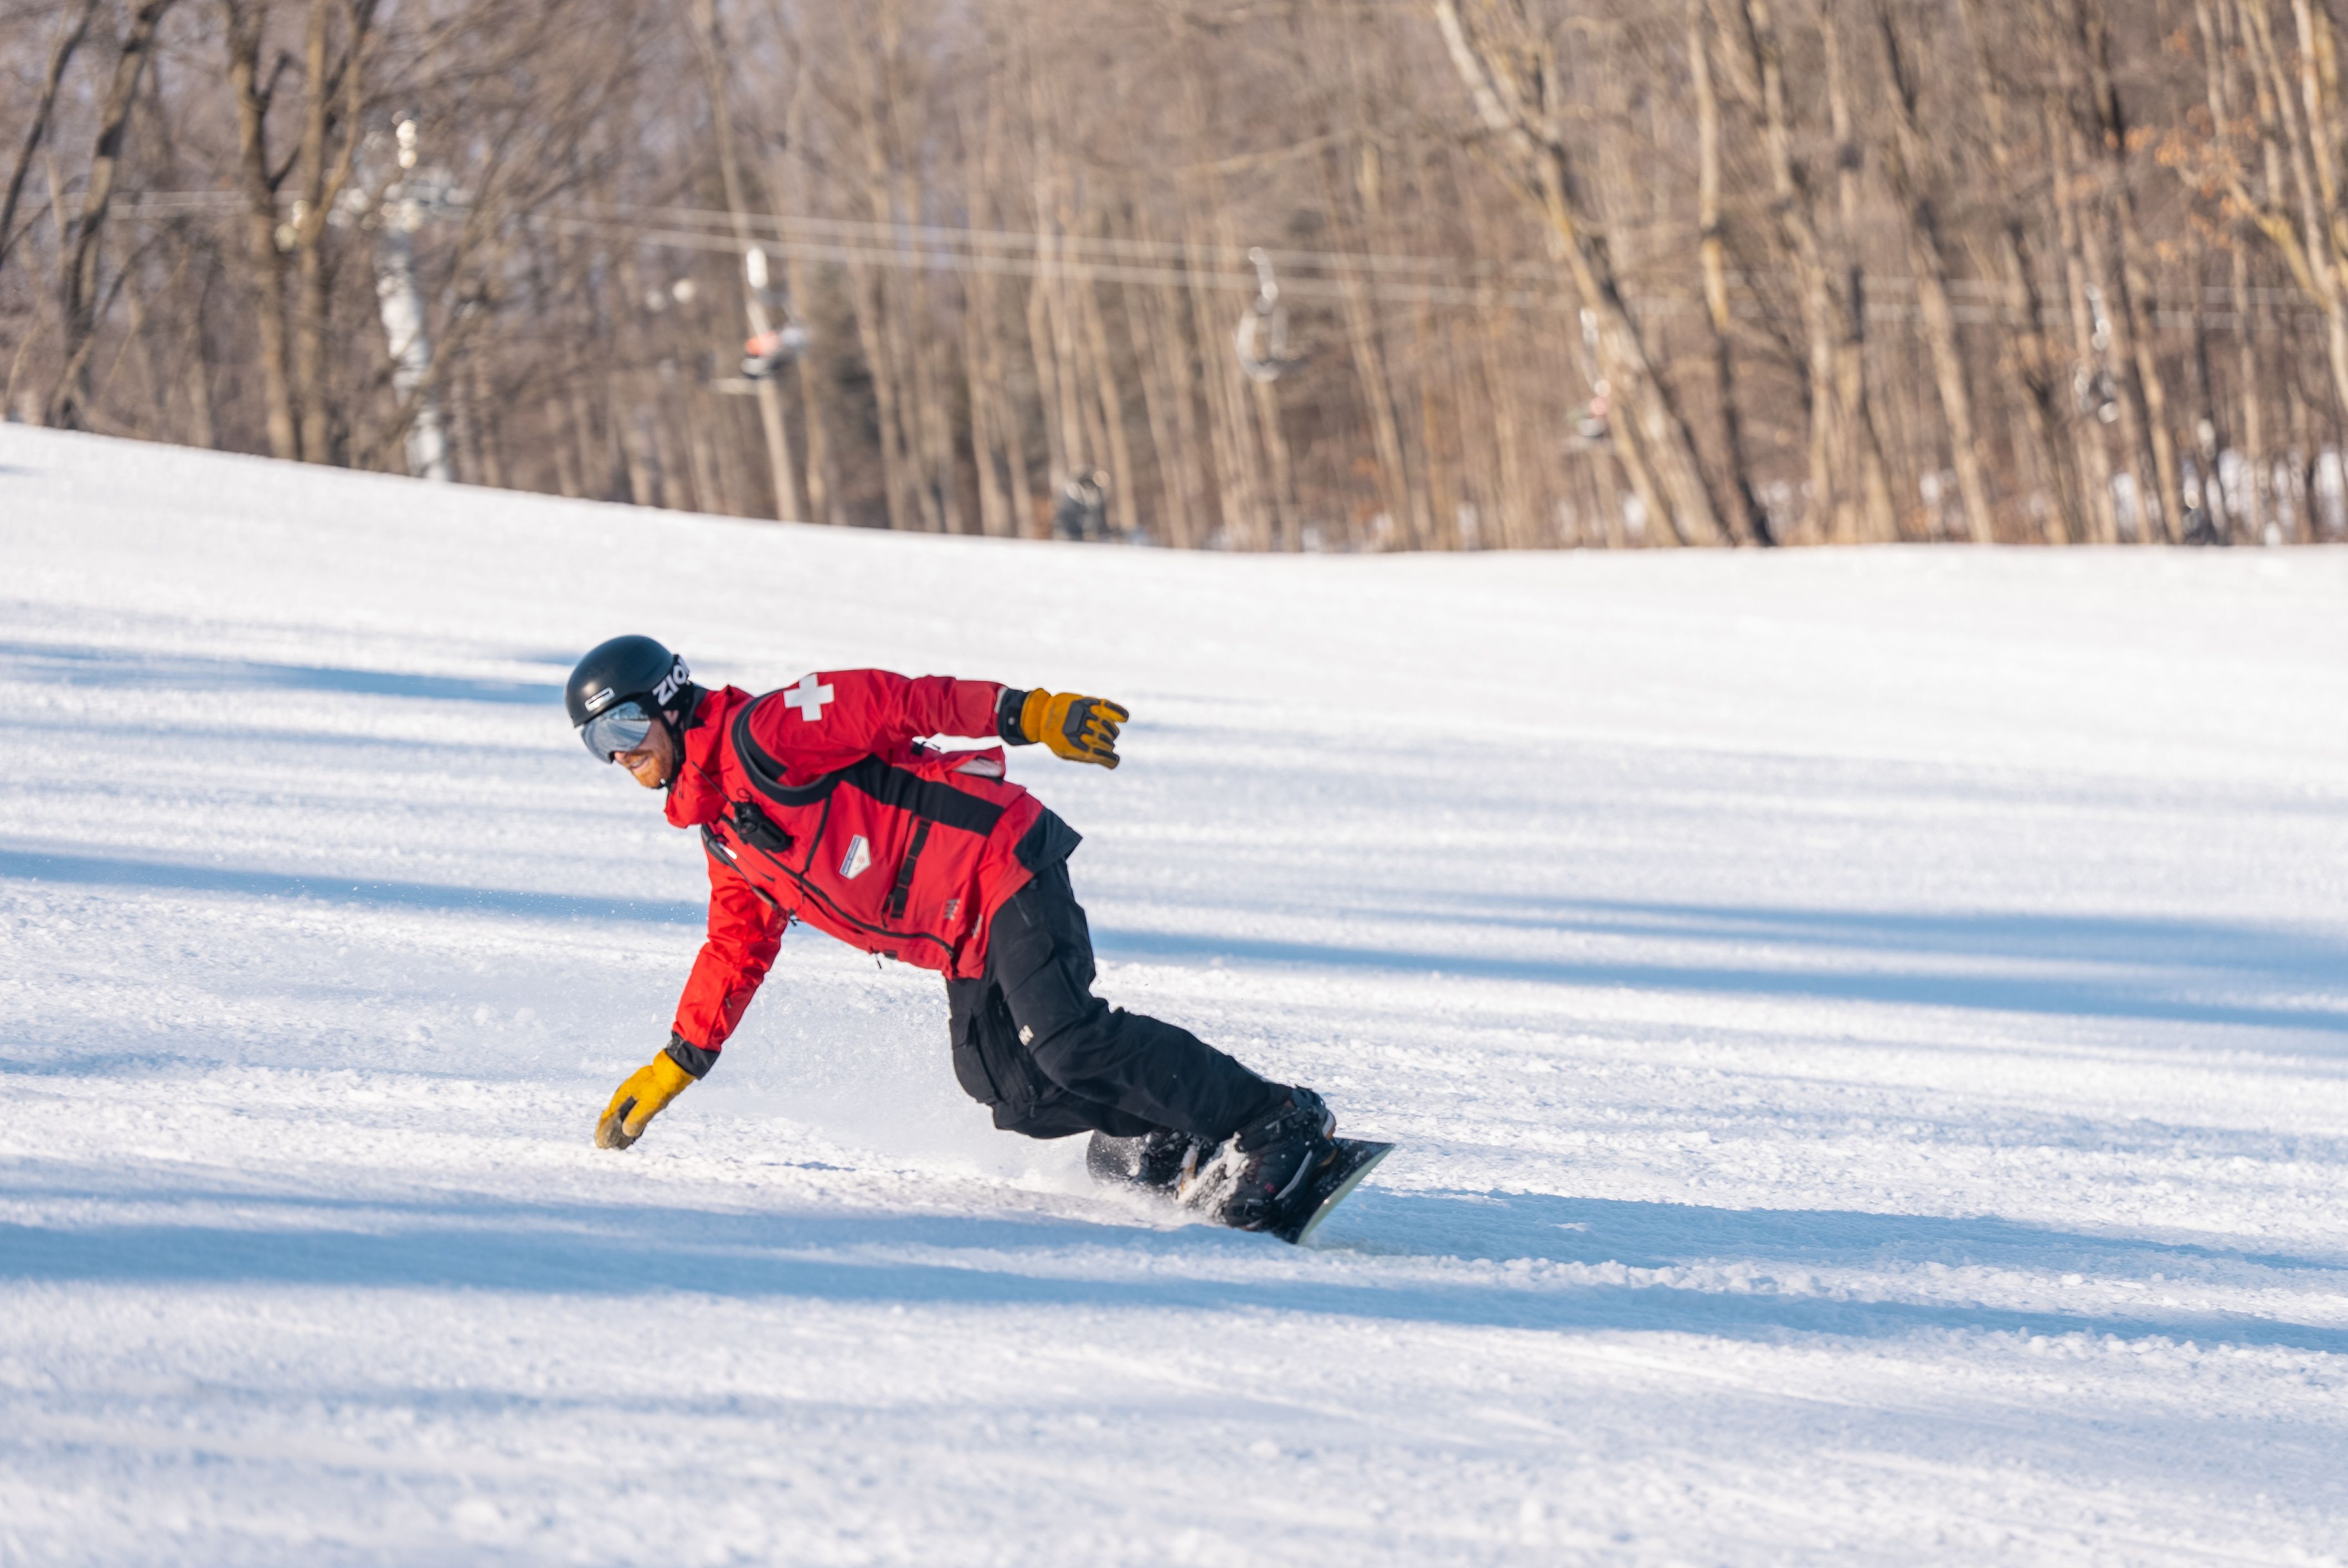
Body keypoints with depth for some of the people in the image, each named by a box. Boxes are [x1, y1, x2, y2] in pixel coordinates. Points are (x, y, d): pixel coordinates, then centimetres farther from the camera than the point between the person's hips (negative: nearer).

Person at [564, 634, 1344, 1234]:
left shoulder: (760, 735, -9)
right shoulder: (724, 835, 19)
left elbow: (897, 703, -17)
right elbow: (737, 950, 30)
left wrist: (1026, 713, -27)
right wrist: (673, 1067, 28)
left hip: (1000, 860, -9)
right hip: (970, 949, 9)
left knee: (1066, 1039, -23)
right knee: (1008, 1088, -6)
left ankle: (1279, 1119, -19)